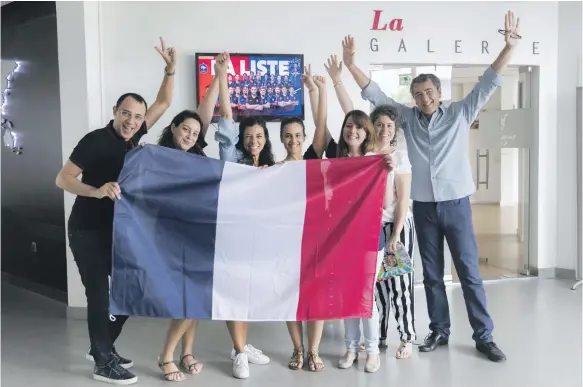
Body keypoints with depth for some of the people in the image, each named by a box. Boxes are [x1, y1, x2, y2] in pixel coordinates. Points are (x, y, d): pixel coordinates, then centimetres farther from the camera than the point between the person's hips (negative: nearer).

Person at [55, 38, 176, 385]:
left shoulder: (134, 136, 3)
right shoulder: (95, 140, -16)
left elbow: (163, 104, 9)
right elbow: (62, 179, -21)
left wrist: (170, 70, -3)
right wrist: (96, 190, -38)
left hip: (119, 228, 8)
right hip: (88, 230, -8)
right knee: (99, 293, -4)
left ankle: (102, 347, 25)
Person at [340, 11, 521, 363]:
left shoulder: (460, 114, 0)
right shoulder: (409, 118, 6)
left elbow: (488, 84, -6)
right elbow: (376, 95, 7)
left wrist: (509, 47, -17)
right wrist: (352, 65, -2)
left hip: (456, 203, -3)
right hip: (423, 206, 3)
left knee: (469, 271, 1)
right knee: (432, 273, 10)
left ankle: (484, 336, 7)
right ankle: (440, 331, 21)